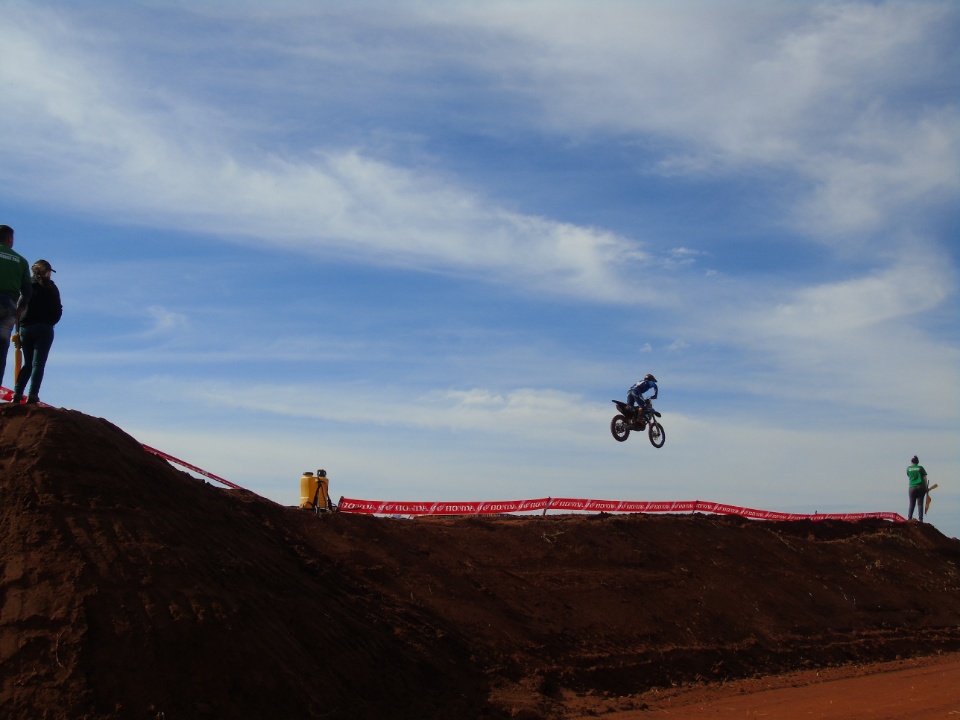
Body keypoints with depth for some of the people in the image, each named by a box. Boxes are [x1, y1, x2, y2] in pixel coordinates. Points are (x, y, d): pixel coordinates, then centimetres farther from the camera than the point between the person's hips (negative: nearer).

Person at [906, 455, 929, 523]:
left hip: (912, 487, 0)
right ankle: (920, 519, -4)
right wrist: (926, 488, 6)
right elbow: (925, 479, 2)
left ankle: (909, 518, 4)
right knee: (920, 504, 1)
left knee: (912, 504, 8)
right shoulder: (920, 468, 4)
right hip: (921, 487, 0)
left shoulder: (908, 468, 6)